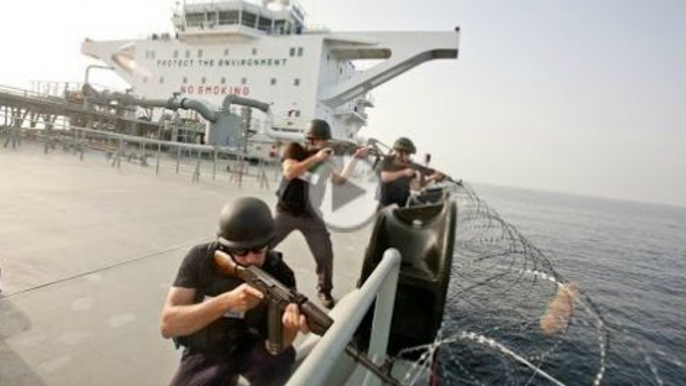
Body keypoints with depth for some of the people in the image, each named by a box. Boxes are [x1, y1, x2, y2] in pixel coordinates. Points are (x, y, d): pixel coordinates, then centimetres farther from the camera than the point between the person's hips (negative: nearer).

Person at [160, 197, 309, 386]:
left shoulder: (279, 273, -21)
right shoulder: (200, 258, -20)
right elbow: (168, 324, -26)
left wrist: (291, 320, -50)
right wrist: (227, 301, -41)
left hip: (250, 349, 0)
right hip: (205, 353, 1)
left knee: (281, 358, -30)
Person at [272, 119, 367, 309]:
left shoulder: (327, 160, 4)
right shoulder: (294, 149, -5)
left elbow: (340, 180, 8)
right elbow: (289, 172, -21)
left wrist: (355, 158, 3)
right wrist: (315, 158, -24)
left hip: (311, 216, 2)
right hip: (286, 212, -2)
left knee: (325, 255, 2)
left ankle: (324, 292, 23)